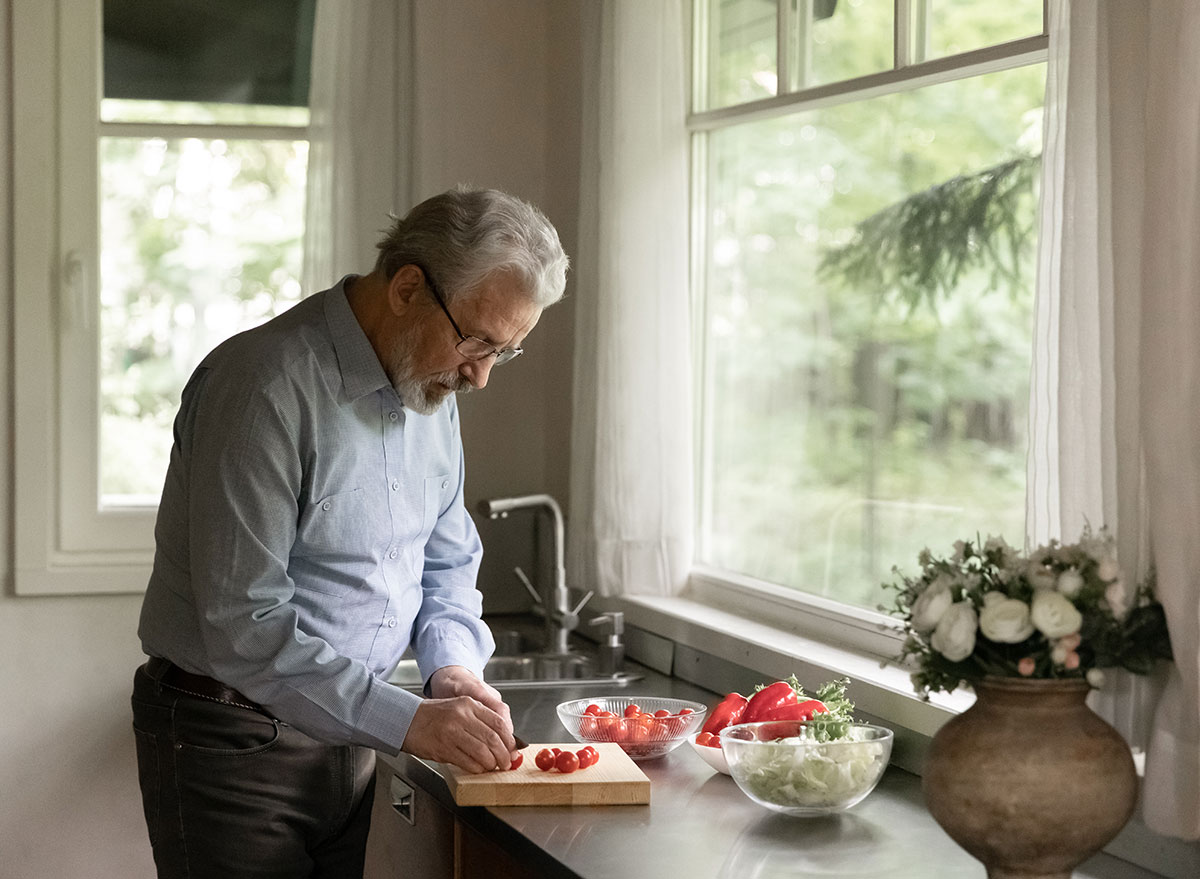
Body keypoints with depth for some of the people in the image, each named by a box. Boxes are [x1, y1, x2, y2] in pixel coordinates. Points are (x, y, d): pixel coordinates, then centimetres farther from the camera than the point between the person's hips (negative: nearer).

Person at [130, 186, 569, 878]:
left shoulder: (433, 389, 5)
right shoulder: (267, 385, -22)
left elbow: (447, 564, 15)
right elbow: (245, 629, -26)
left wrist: (453, 667, -5)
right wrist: (408, 721, -26)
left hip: (352, 735, 7)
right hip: (235, 743, -7)